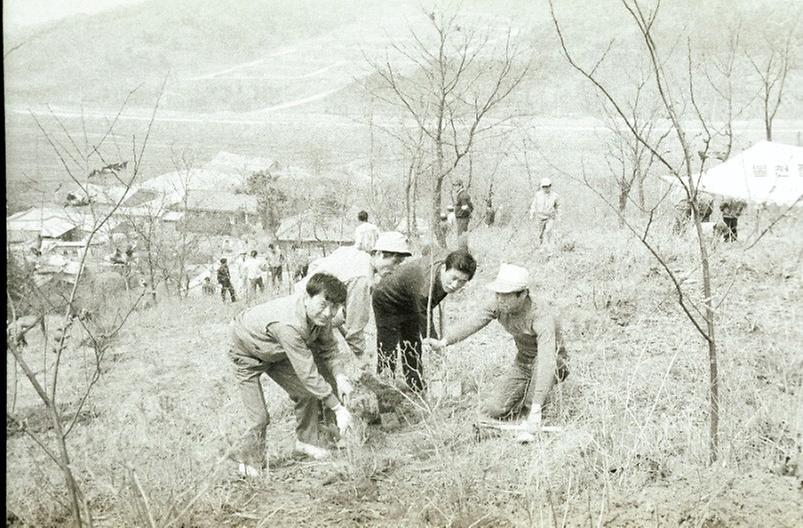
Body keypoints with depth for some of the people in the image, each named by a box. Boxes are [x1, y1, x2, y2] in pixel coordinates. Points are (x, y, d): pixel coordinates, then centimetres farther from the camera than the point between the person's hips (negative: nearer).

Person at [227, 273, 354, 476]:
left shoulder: (319, 313, -22)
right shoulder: (288, 324, -46)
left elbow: (328, 346, -3)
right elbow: (308, 374, -42)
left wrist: (339, 375, -21)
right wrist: (338, 408, -36)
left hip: (276, 352, 7)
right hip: (247, 351, -7)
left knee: (306, 392, 3)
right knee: (259, 417, -9)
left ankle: (307, 440, 24)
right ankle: (249, 460, 15)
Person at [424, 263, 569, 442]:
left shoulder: (541, 315, -37)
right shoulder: (498, 305, -18)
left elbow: (547, 360, -46)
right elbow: (472, 323, -27)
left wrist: (536, 409, -54)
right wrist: (444, 341, -47)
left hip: (554, 362, -5)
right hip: (523, 361, 5)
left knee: (541, 363, -41)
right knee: (495, 410, -7)